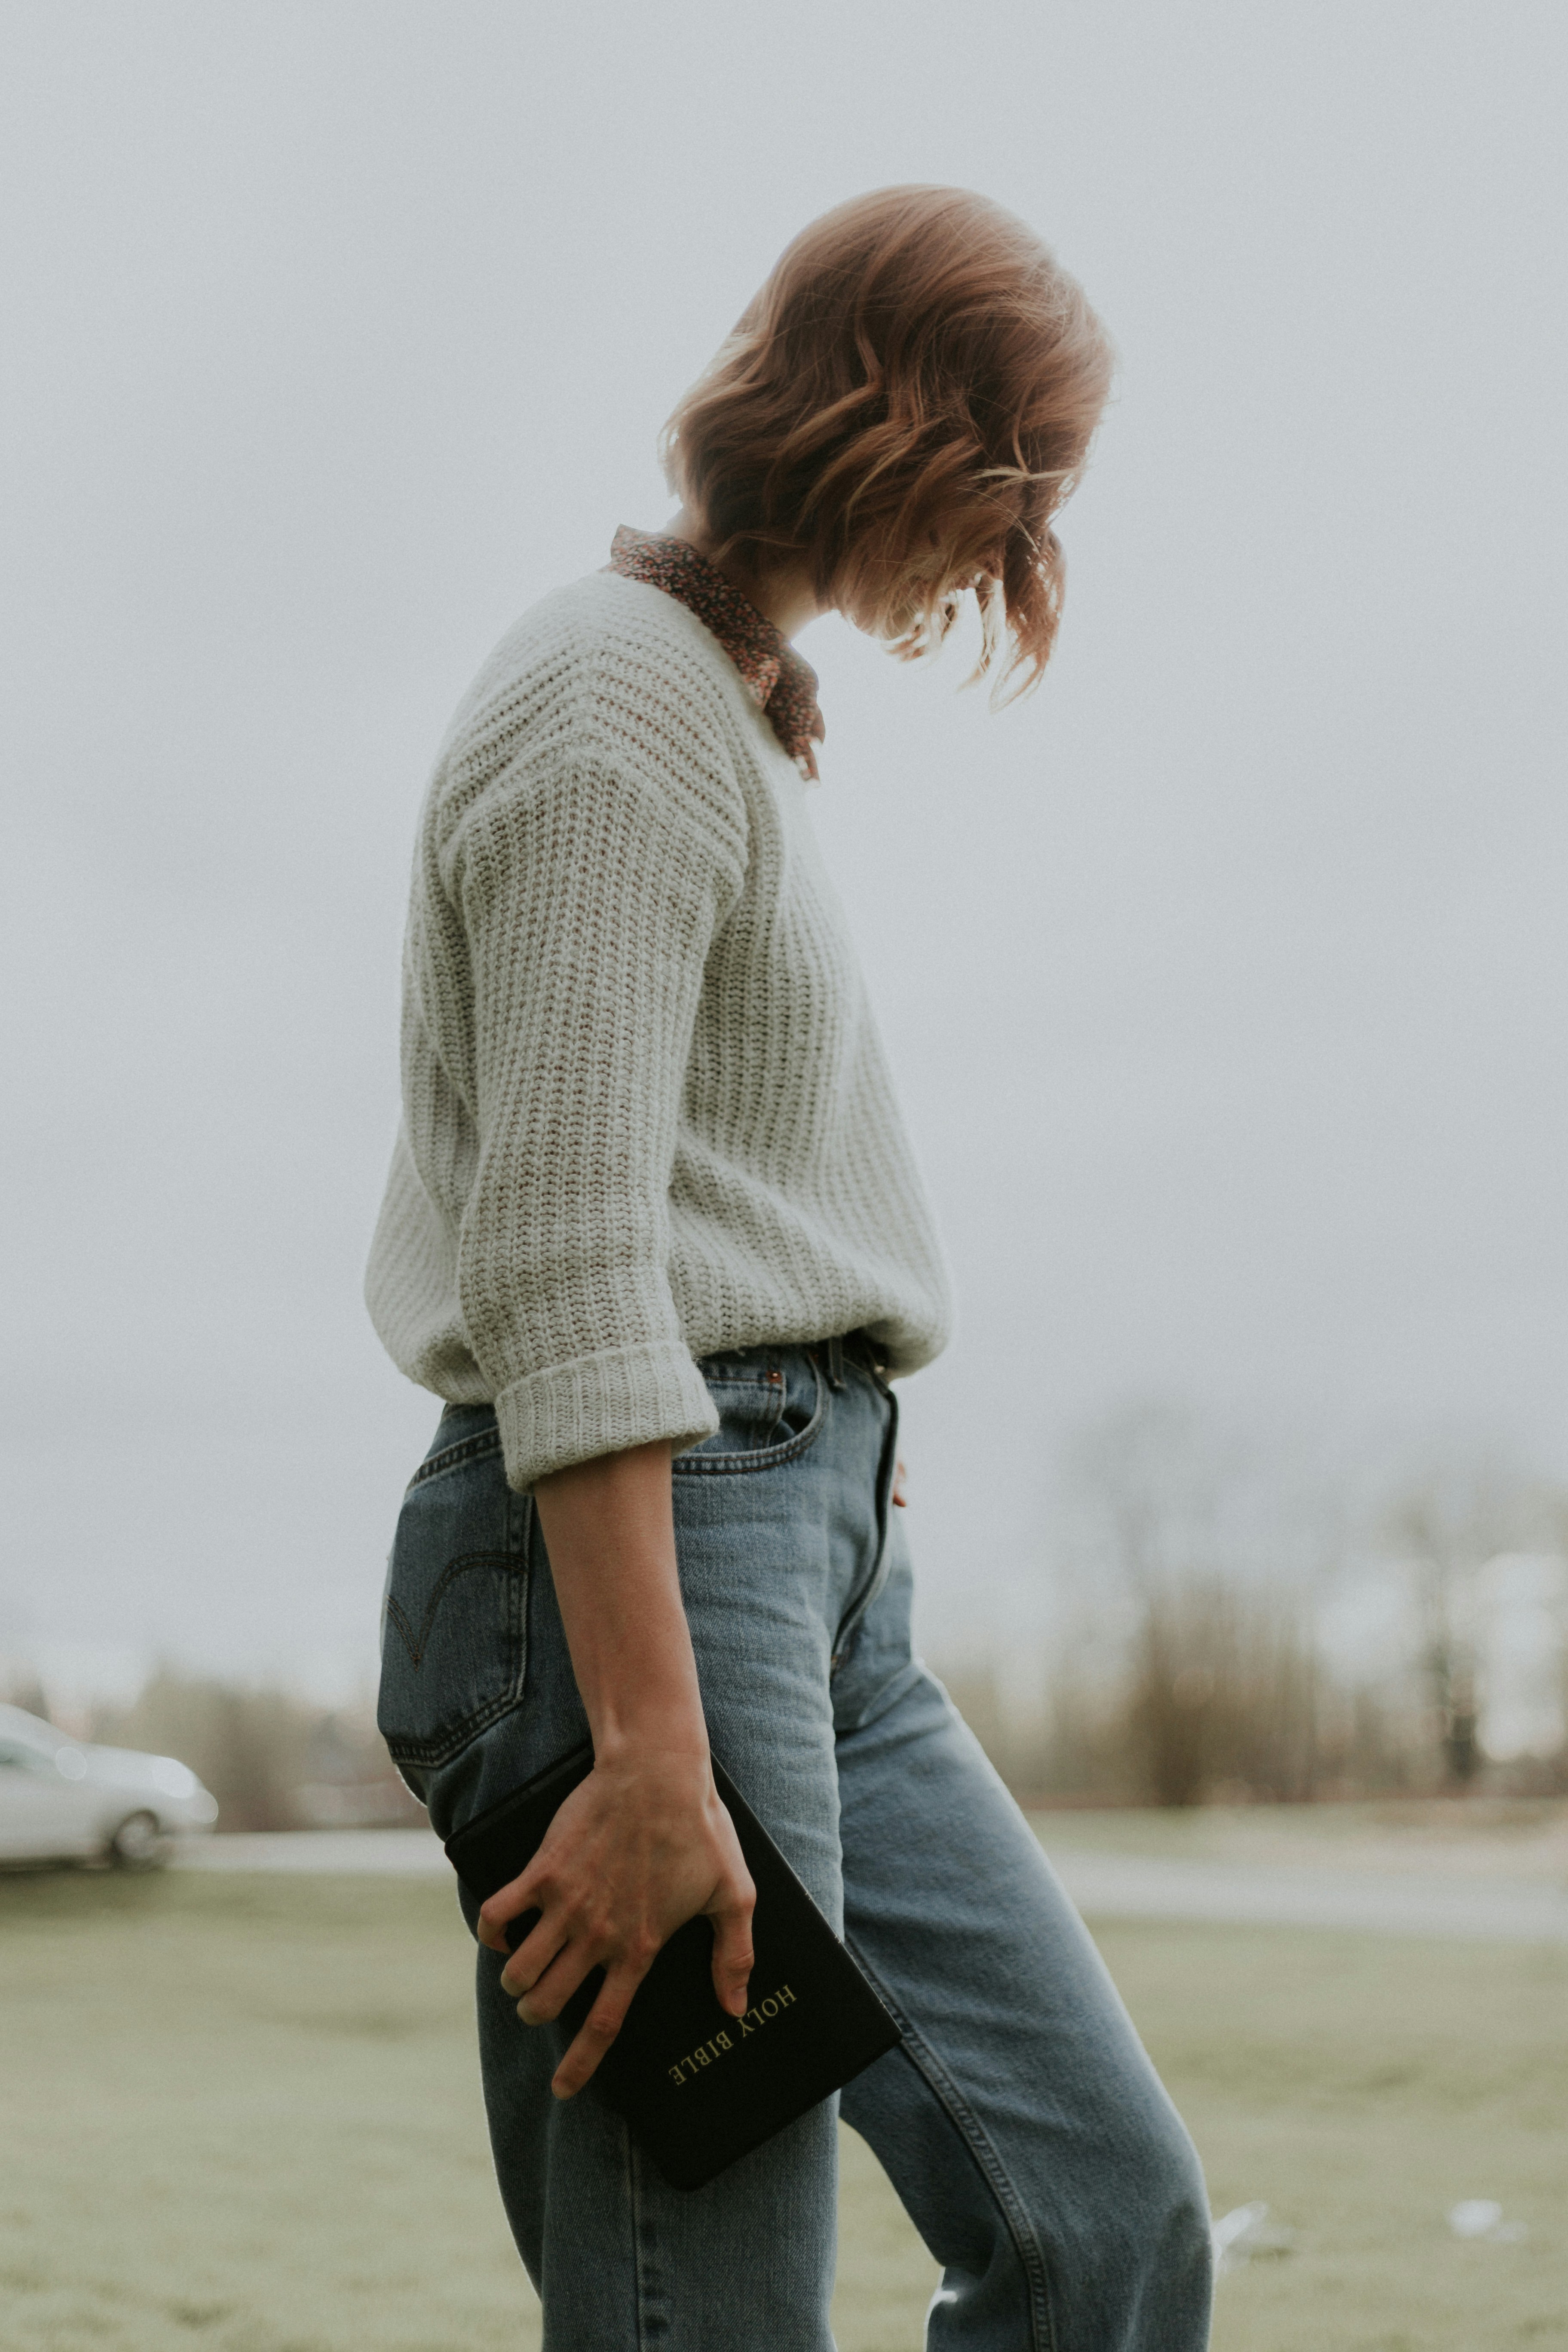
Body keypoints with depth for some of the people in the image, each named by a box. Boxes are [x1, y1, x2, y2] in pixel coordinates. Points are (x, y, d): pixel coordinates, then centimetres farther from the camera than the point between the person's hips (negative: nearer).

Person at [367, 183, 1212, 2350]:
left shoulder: (734, 706, 21)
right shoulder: (621, 703, -10)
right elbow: (565, 1261, -20)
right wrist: (650, 1757, -24)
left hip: (818, 1551, 10)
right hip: (630, 1550, -10)